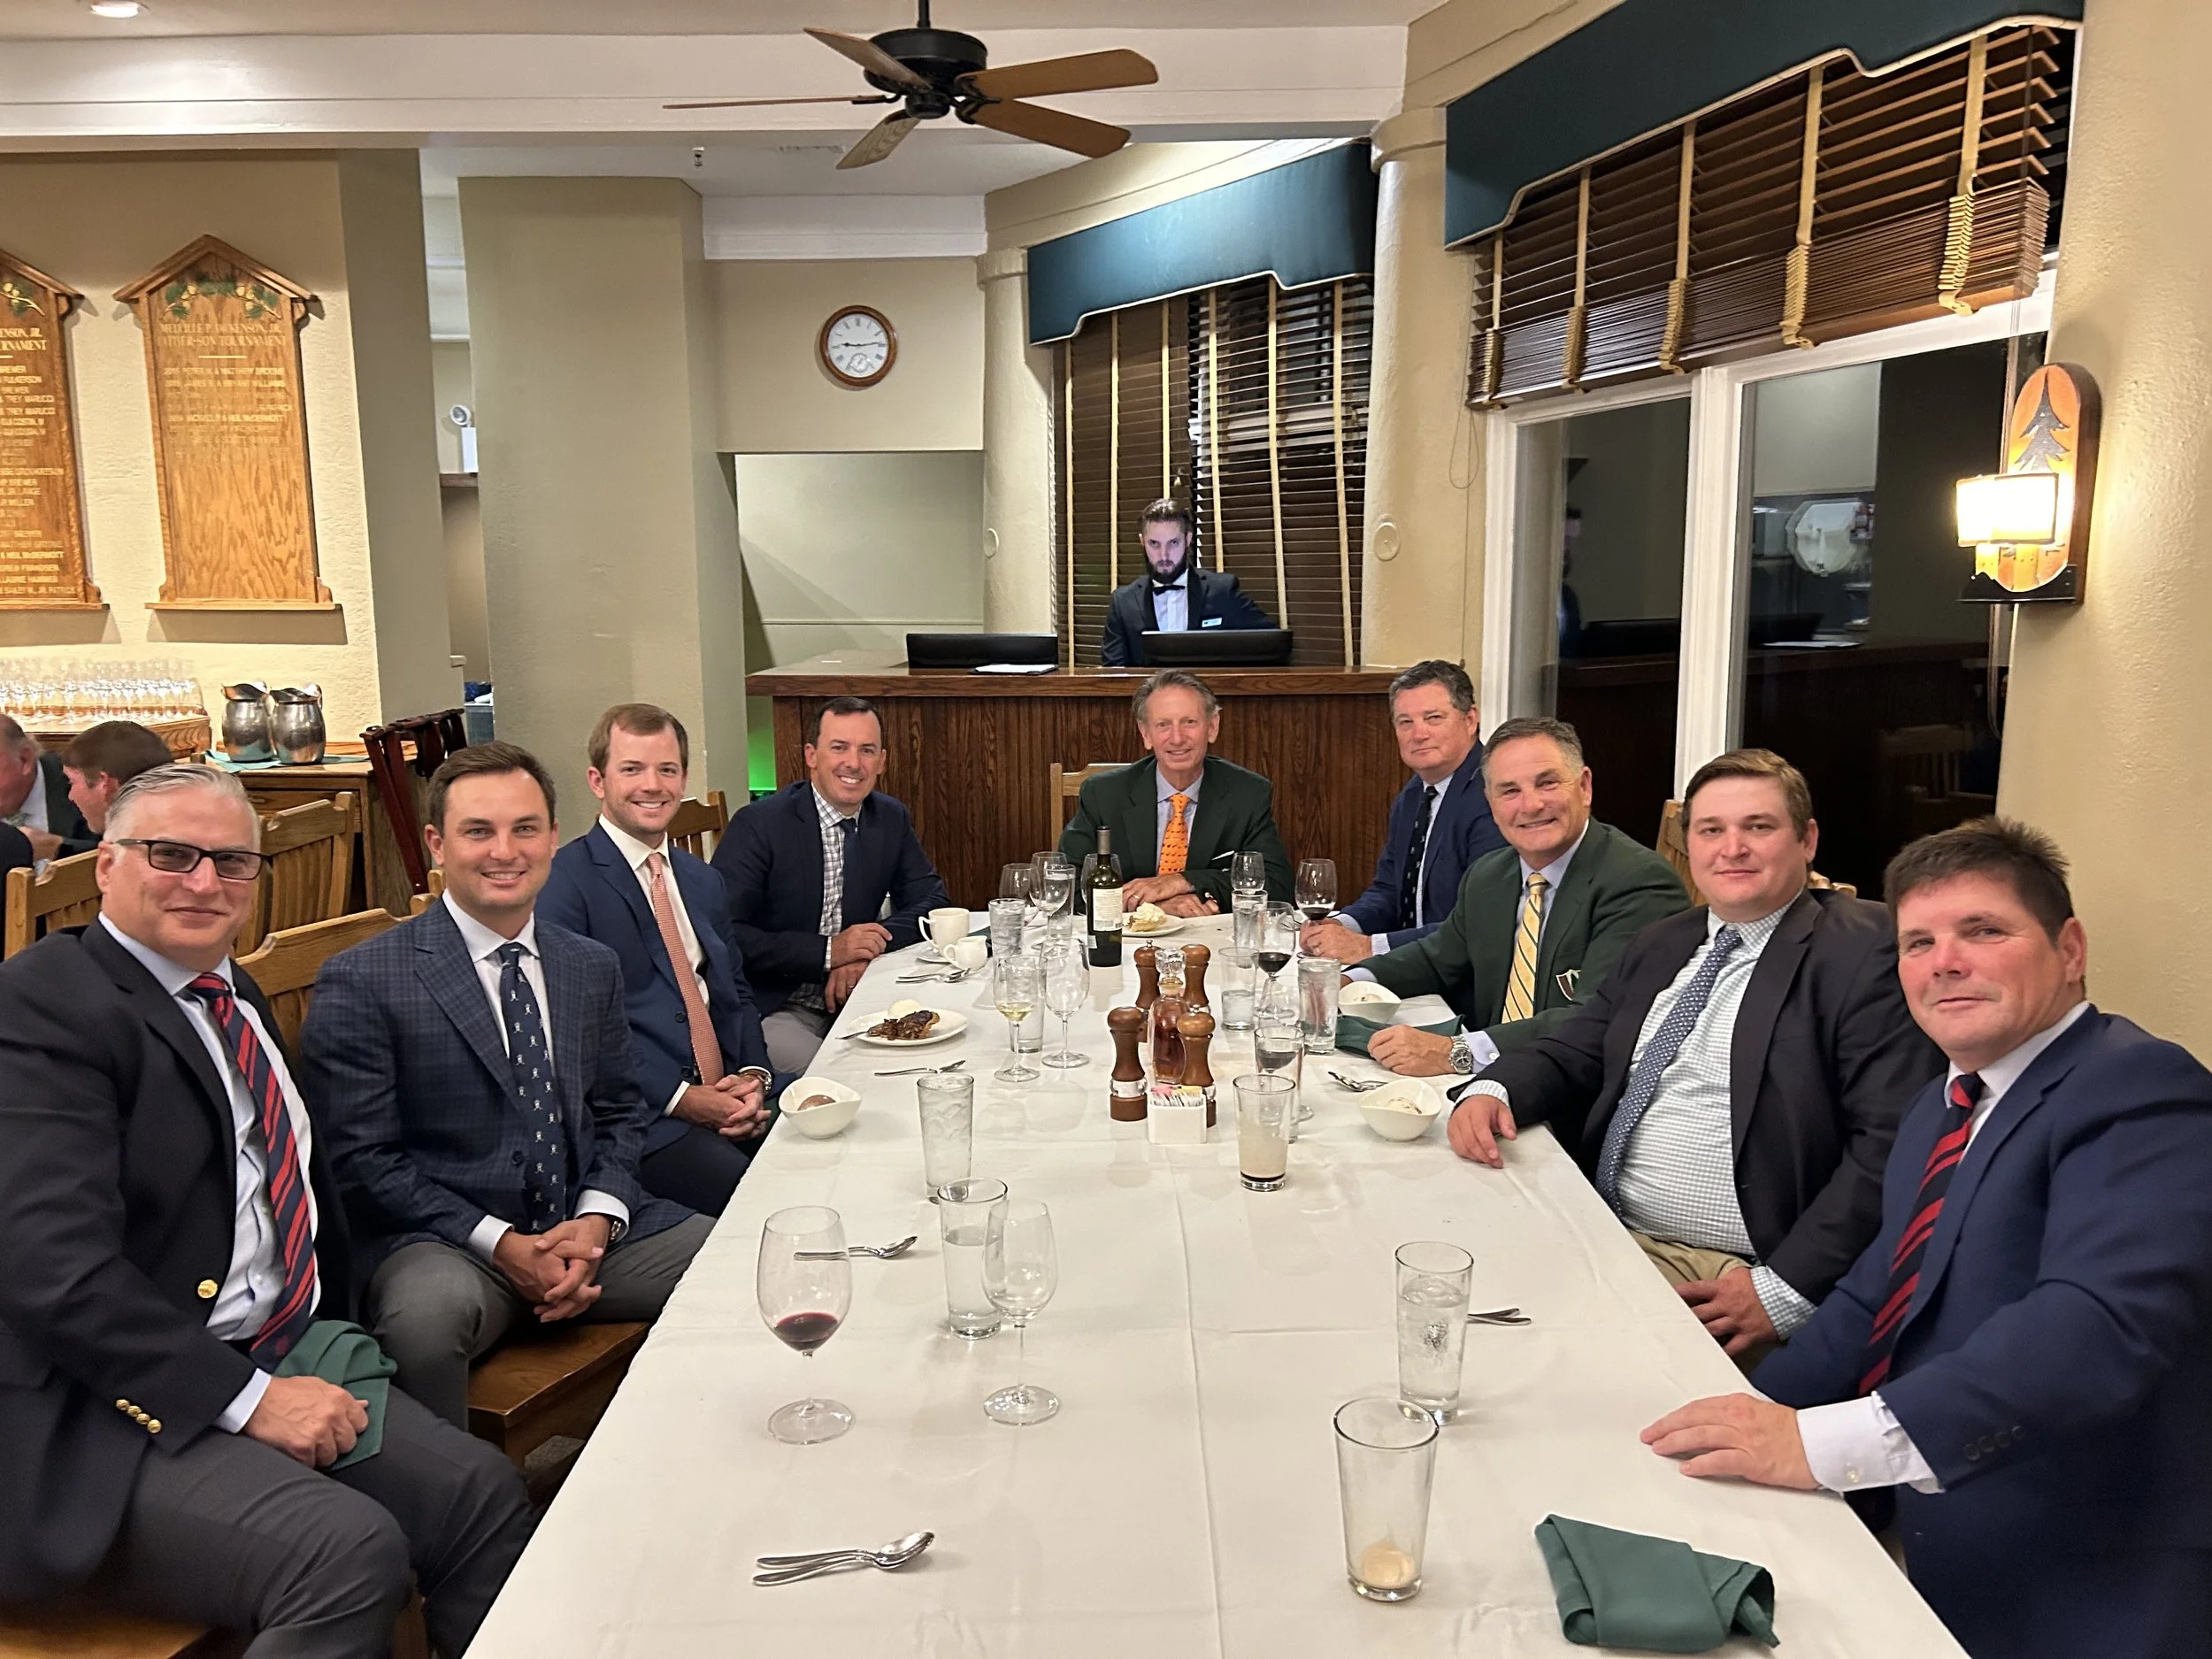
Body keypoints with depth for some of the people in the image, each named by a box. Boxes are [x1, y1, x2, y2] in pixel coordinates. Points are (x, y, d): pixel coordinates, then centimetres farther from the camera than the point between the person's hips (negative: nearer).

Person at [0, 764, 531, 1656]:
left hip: (282, 1356, 8)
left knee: (485, 1492, -9)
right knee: (352, 1549, -26)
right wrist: (248, 1397, -21)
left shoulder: (236, 997, 16)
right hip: (115, 1408, -8)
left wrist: (331, 1345, 8)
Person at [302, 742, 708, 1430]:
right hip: (443, 1242, -4)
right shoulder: (361, 982, -5)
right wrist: (500, 1243, -16)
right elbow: (359, 1161, -7)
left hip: (587, 1227, 5)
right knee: (426, 1312, -38)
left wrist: (598, 1219, -5)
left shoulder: (593, 968, 12)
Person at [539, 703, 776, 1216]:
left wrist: (753, 1077, 1)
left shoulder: (704, 882, 21)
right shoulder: (564, 882, -4)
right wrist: (680, 1097, -15)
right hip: (641, 1115, -7)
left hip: (730, 1101, 7)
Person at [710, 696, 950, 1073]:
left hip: (854, 997, 6)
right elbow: (723, 934, -17)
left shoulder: (892, 819, 6)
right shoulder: (758, 825, -11)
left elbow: (931, 902, 8)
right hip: (772, 1009, -6)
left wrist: (872, 945, -12)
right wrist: (827, 951, -23)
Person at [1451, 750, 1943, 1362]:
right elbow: (1572, 1053, 20)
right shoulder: (1659, 946, 18)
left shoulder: (1866, 953, -6)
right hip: (1607, 1239, 7)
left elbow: (1893, 1144, -14)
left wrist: (1786, 1289, -20)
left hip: (1736, 1279, -6)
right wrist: (1492, 1090, -3)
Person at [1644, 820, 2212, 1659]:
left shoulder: (2141, 1093, -17)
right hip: (1918, 1547, 7)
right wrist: (1755, 1421, -1)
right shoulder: (1947, 1105, 13)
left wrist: (1823, 1442, -39)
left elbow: (2101, 1320, -32)